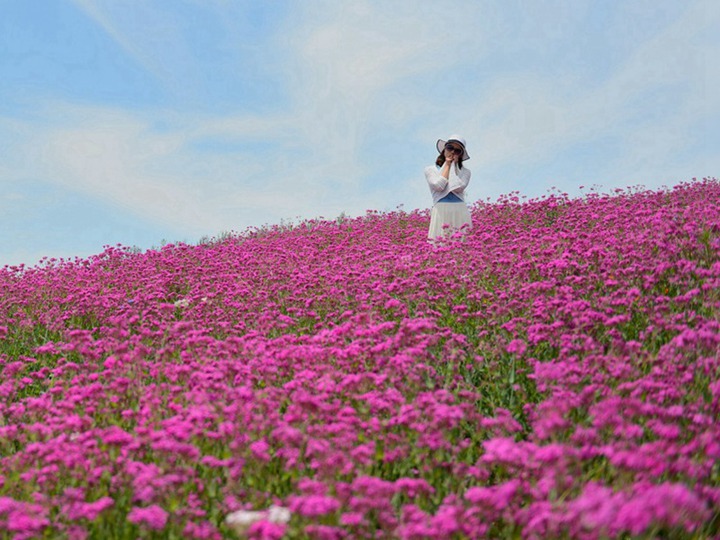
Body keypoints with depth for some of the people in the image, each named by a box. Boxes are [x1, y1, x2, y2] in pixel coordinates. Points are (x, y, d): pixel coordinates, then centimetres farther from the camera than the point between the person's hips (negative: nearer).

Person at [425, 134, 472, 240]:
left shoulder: (465, 172, 13)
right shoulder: (430, 170, 10)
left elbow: (458, 188, -6)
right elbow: (438, 186, -7)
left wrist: (453, 165, 4)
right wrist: (447, 165, 4)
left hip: (460, 213, 1)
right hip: (441, 213, -1)